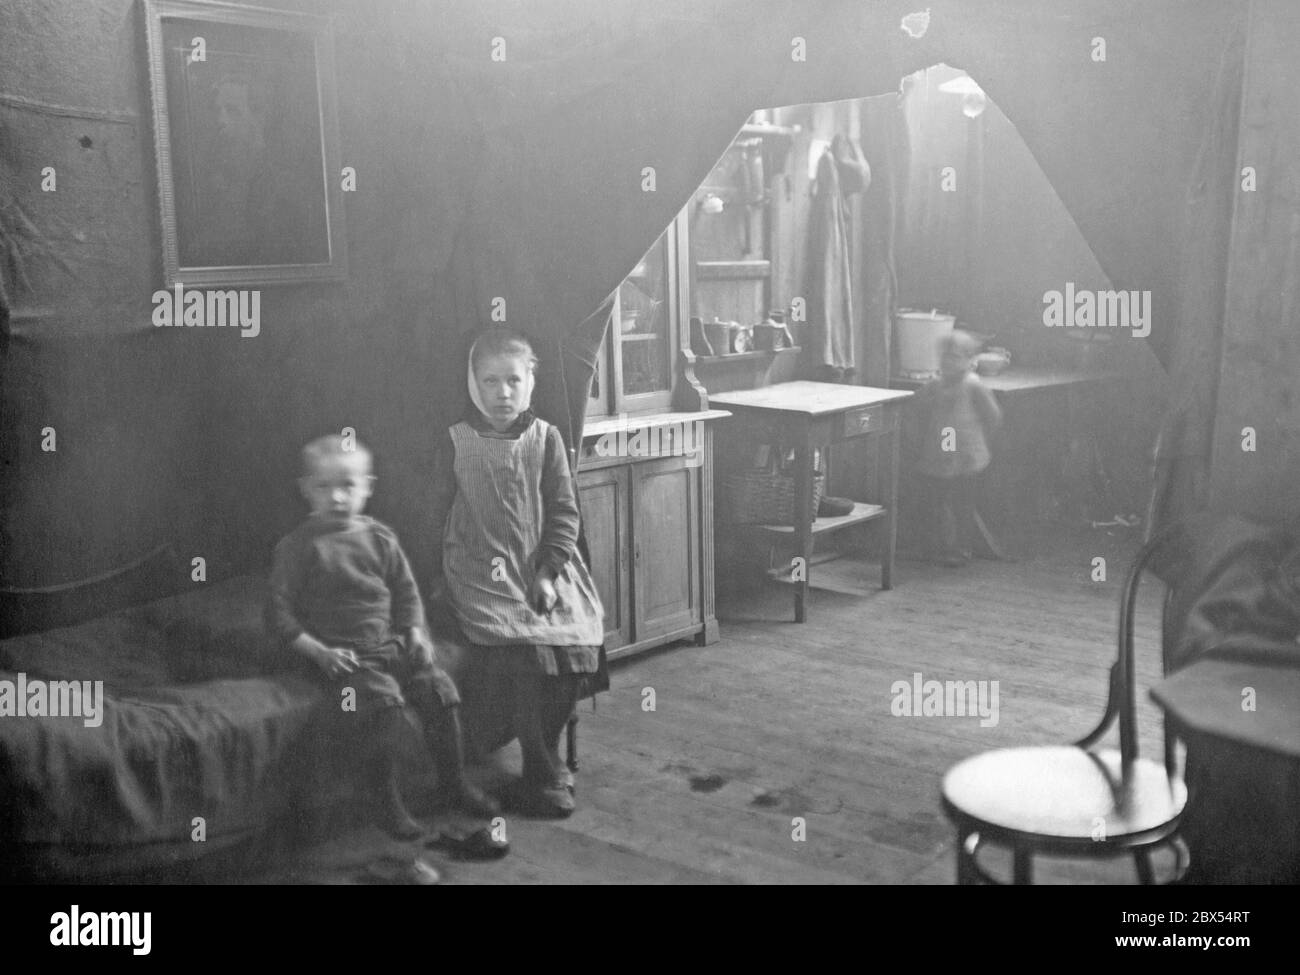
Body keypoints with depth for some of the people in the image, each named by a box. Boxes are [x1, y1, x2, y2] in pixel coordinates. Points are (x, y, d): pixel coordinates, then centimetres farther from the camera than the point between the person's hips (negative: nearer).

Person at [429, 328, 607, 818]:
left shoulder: (545, 437, 5)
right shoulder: (456, 442, 4)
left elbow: (564, 512, 3)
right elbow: (441, 516, 10)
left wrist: (549, 574, -6)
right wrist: (442, 577, 5)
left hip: (544, 571, 2)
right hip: (483, 576, -2)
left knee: (578, 643, -13)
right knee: (520, 654, -20)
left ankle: (542, 749, 12)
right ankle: (544, 775, -4)